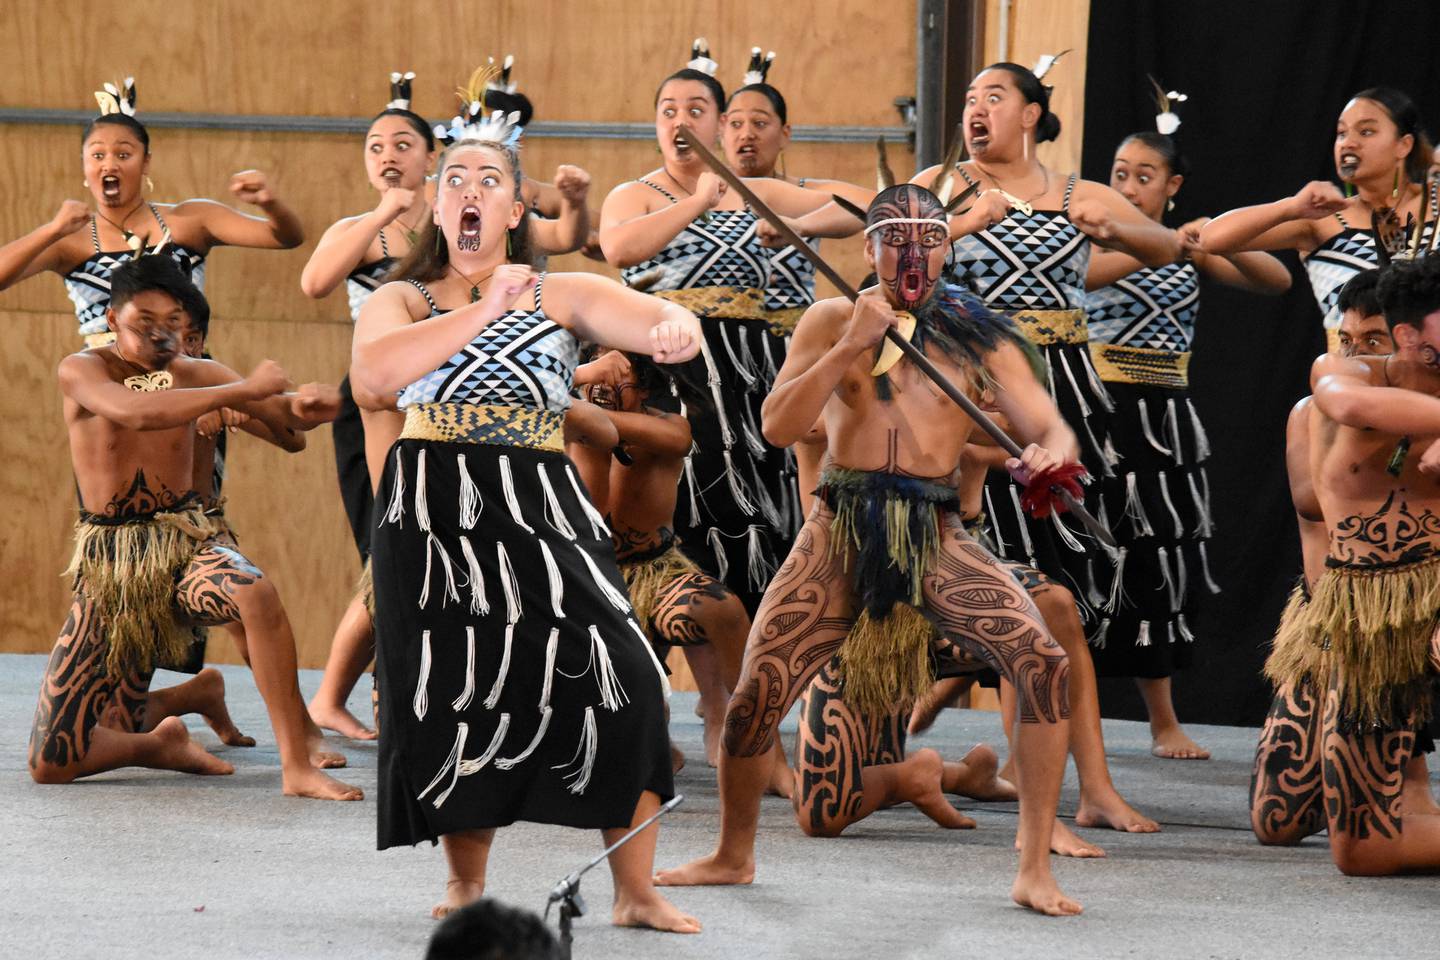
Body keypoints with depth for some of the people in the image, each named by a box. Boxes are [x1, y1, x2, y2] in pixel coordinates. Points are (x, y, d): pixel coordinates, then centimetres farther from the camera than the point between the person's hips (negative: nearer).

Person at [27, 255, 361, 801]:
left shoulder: (194, 375, 3)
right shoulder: (82, 372, -7)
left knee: (255, 593, -38)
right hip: (109, 568, -1)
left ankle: (297, 767, -31)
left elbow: (286, 416, -1)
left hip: (184, 548, 1)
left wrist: (304, 407, -27)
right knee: (50, 764, -7)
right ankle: (161, 743, 24)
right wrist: (244, 391, -30)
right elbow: (136, 412, -28)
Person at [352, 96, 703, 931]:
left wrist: (676, 330, -28)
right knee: (457, 696, -3)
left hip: (545, 511, 0)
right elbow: (374, 372, -13)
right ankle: (467, 885, 18)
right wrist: (483, 312, -20)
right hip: (437, 517, 0)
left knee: (622, 681, -13)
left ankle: (637, 892, -5)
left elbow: (669, 322, -2)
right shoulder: (404, 301, 10)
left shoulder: (566, 296, 12)